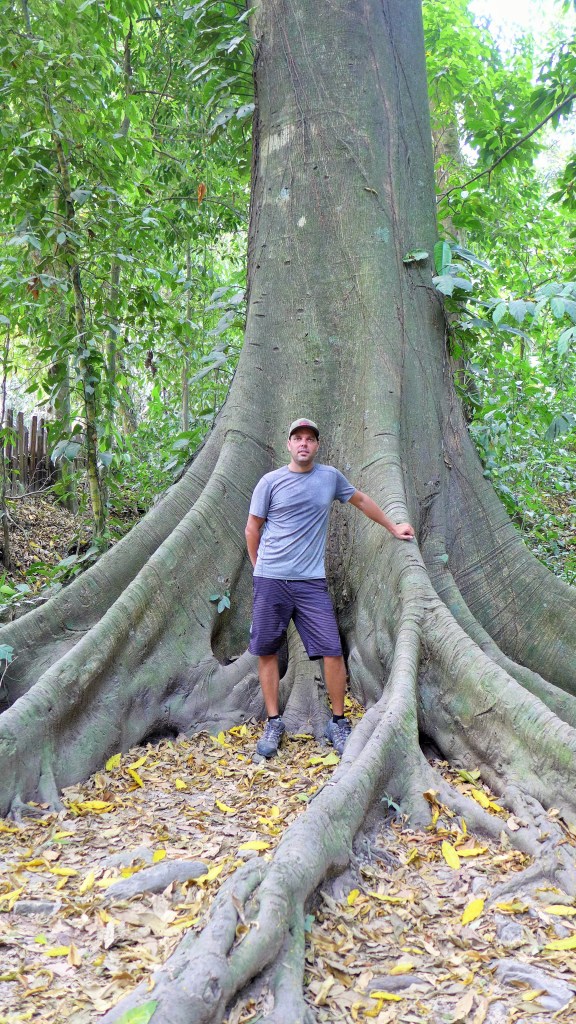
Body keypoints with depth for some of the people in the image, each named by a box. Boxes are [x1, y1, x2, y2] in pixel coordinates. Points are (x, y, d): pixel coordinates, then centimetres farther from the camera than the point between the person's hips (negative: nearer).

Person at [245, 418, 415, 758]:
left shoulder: (331, 477, 8)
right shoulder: (270, 482, 0)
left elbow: (362, 500, 24)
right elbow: (252, 529, 8)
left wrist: (393, 527, 30)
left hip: (312, 581, 1)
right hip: (270, 581, -1)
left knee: (333, 652, -5)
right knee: (267, 652, 4)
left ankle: (339, 722, 13)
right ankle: (274, 723, 20)